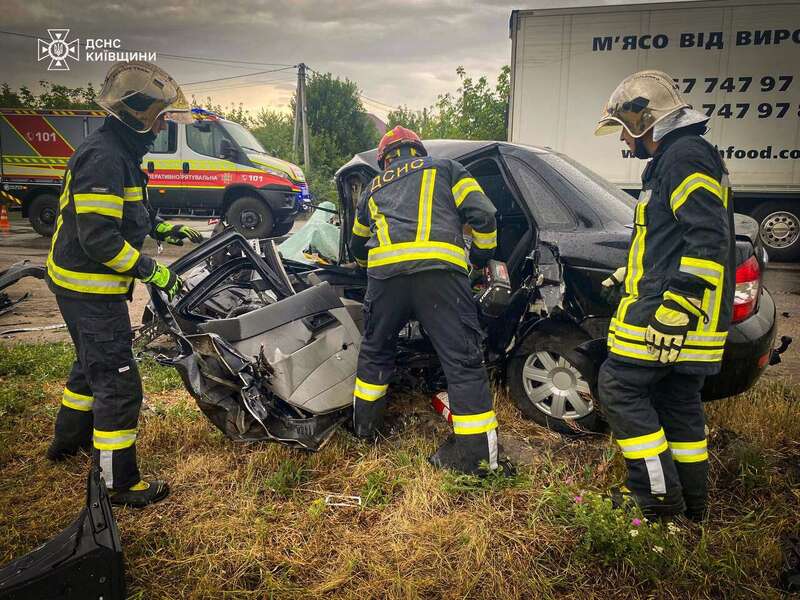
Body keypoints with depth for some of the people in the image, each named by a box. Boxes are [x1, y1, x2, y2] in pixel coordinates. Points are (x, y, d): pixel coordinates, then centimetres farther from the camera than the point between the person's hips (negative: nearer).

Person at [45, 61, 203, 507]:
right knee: (119, 383, -5)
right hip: (92, 290, -11)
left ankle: (69, 438, 47)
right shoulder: (104, 158, -23)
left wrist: (167, 230, 13)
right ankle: (120, 483, 7)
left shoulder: (122, 153, 10)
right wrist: (154, 273, -23)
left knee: (93, 365, 26)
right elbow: (99, 238, -28)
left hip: (86, 285, 11)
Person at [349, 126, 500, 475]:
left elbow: (357, 247, 45)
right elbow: (482, 214, 9)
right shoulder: (446, 168, 24)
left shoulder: (374, 188, 33)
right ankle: (478, 453, 5)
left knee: (375, 350, 23)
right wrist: (481, 257, 25)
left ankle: (364, 424, 38)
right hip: (439, 267, -2)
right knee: (463, 360, 3)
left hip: (384, 269, 3)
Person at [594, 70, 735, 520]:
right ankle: (692, 501, 26)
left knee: (620, 387, -4)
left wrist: (676, 307, -26)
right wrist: (627, 275, 32)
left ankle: (659, 496, 4)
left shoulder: (683, 156, -12)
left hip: (673, 309, -11)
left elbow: (709, 239, -22)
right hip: (681, 313, 11)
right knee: (678, 399, 15)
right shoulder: (676, 158, 21)